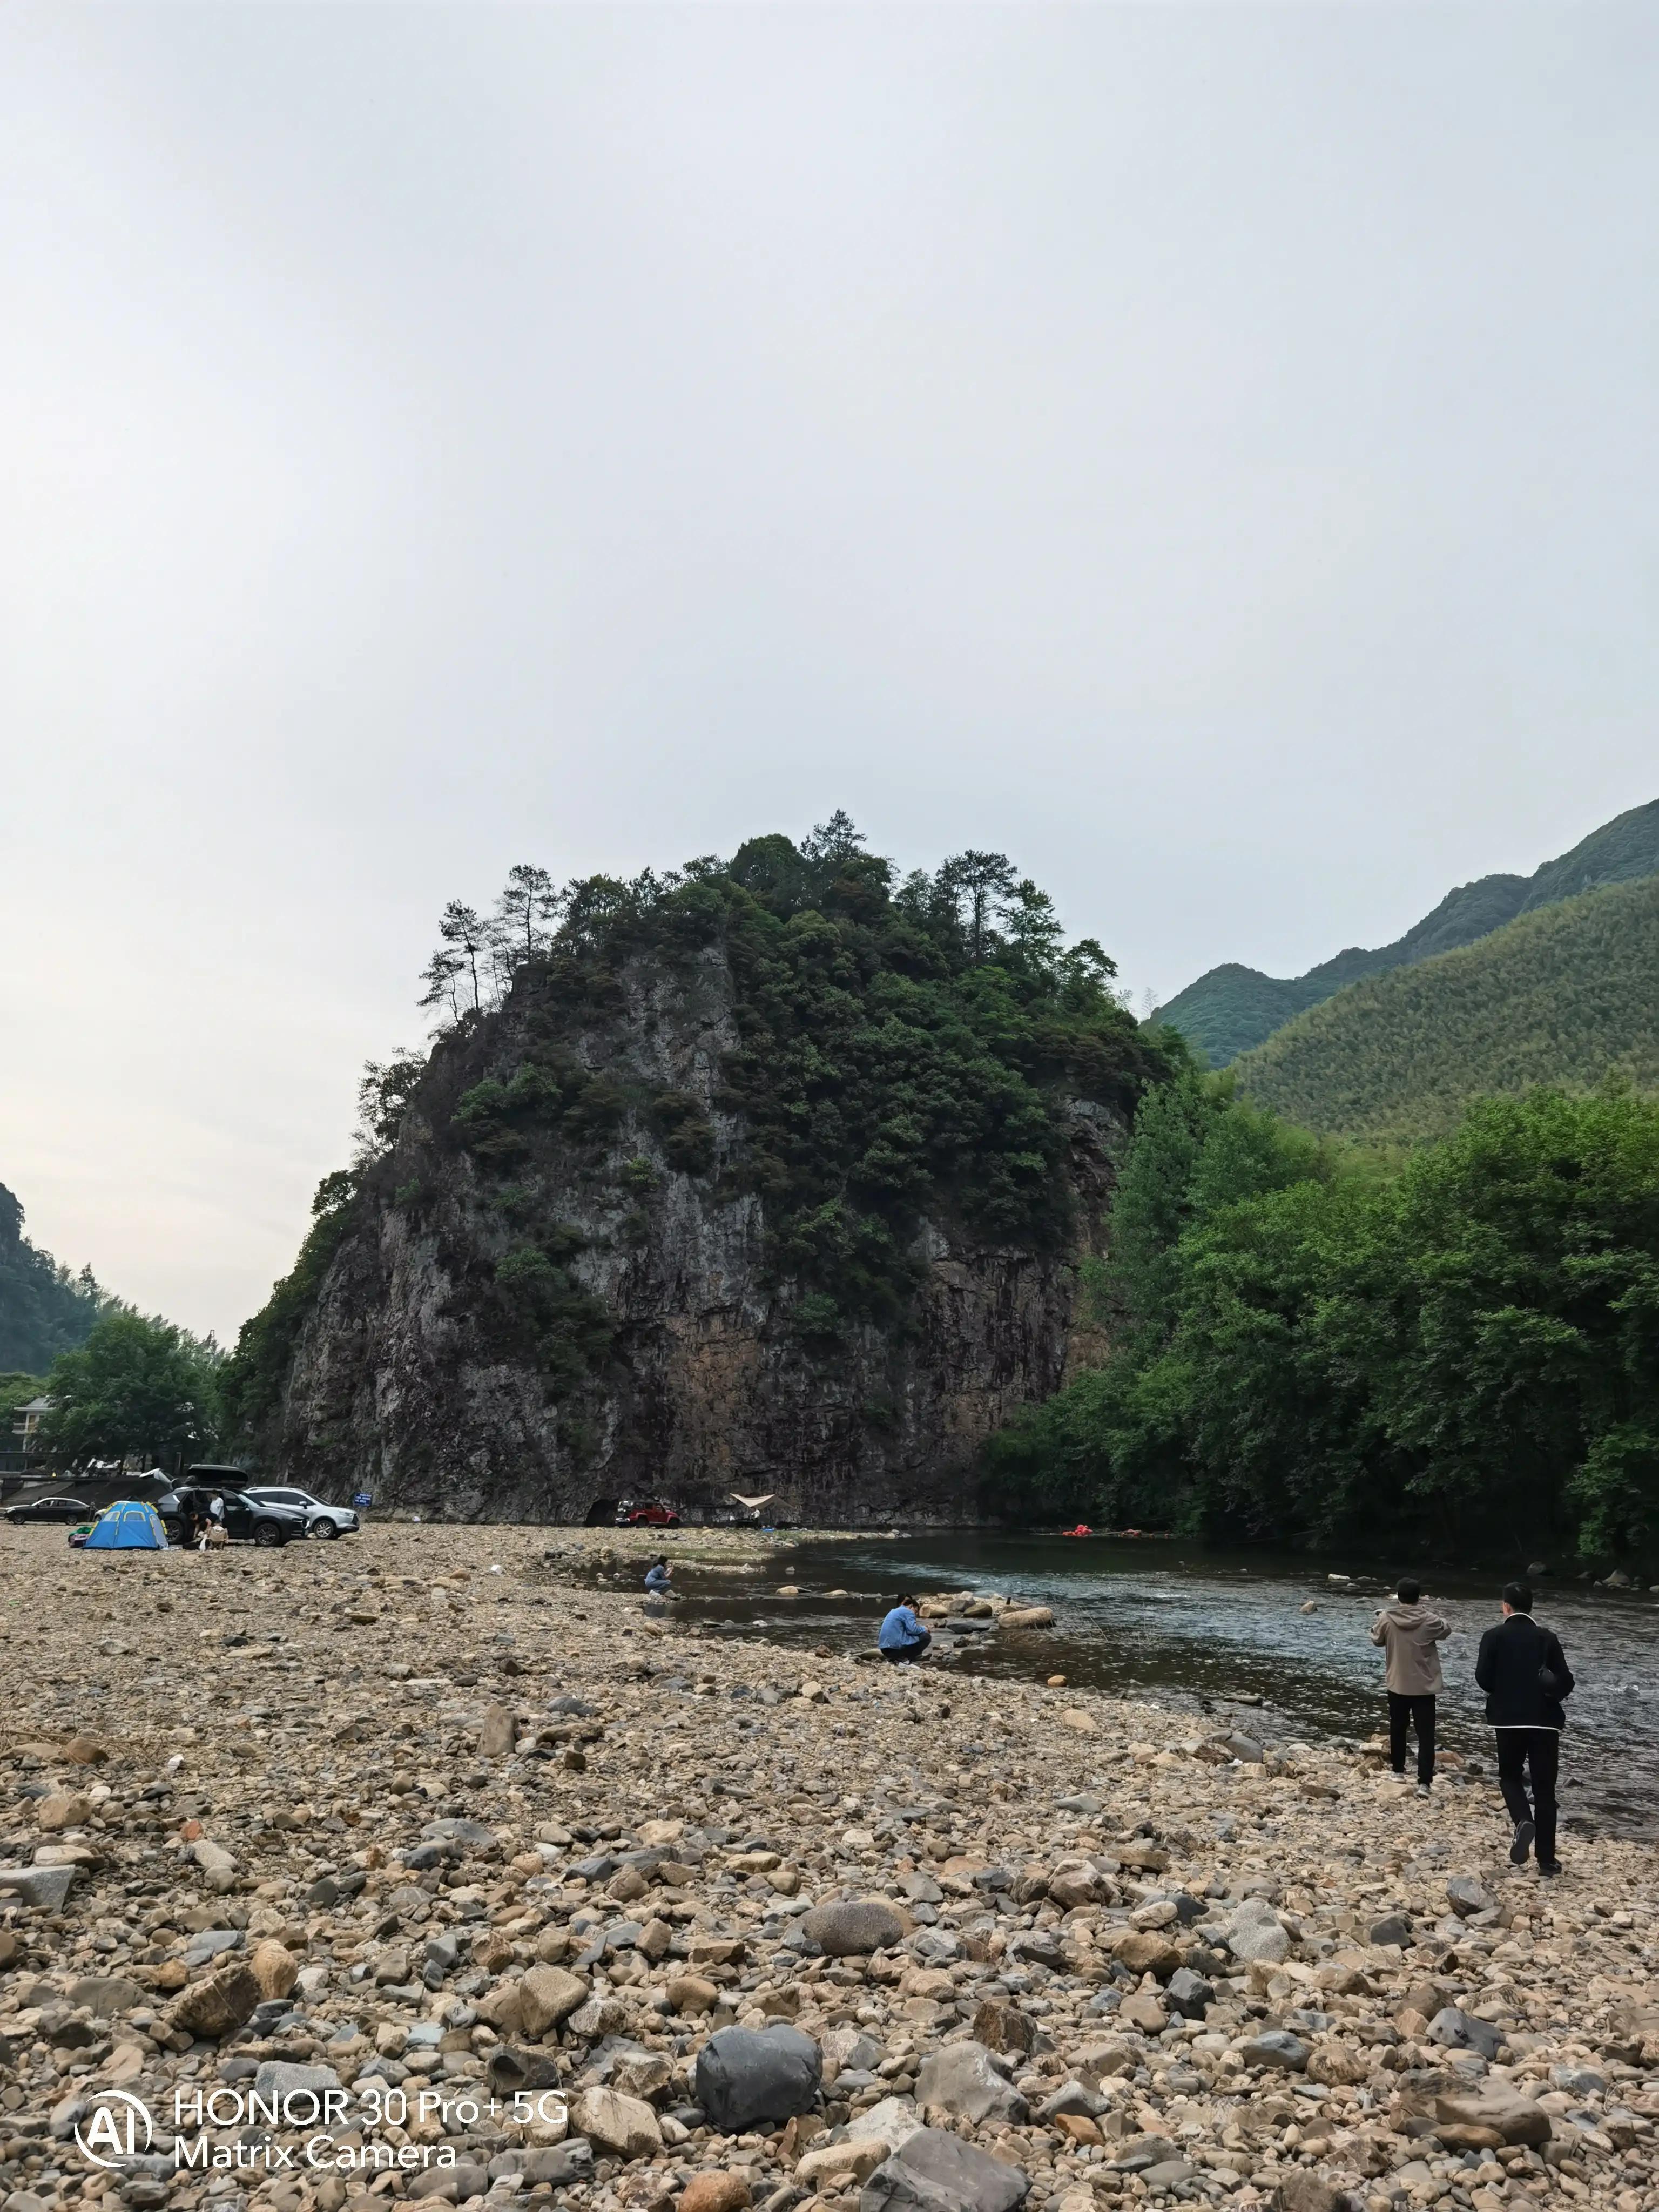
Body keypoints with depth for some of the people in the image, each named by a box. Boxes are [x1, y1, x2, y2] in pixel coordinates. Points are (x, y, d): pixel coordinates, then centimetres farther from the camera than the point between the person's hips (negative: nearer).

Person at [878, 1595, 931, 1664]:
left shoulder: (894, 1611, 25)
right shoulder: (908, 1612, -2)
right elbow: (913, 1630, -14)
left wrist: (922, 1628, 25)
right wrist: (924, 1629, 5)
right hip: (896, 1647, -9)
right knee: (926, 1637, 0)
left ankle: (896, 1657, 9)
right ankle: (904, 1659, -8)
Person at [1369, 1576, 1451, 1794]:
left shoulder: (1386, 1618, -11)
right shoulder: (1429, 1620, -13)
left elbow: (1376, 1639, 6)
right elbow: (1447, 1628, 8)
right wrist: (1430, 1610, 14)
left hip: (1397, 1684, 2)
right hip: (1424, 1686, -2)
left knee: (1397, 1728, 20)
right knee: (1426, 1734, 1)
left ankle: (1398, 1771, 32)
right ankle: (1424, 1782, -6)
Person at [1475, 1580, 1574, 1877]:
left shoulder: (1494, 1636, -4)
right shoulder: (1548, 1638, 0)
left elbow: (1483, 1678, -10)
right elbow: (1565, 1683, -2)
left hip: (1509, 1719, -1)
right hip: (1545, 1719, 1)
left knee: (1510, 1775, 17)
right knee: (1544, 1788, 9)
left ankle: (1523, 1822, -13)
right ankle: (1546, 1859, 10)